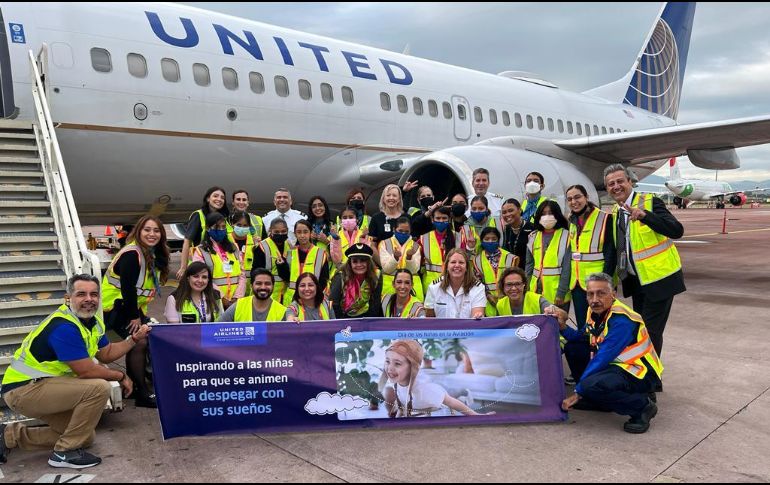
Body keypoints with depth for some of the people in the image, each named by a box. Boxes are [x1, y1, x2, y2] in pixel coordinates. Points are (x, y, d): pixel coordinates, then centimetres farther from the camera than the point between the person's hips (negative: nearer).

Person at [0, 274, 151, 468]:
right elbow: (86, 371, -25)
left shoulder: (93, 321, 3)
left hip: (40, 386, 10)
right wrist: (121, 376, -11)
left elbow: (106, 354, 13)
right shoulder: (64, 327, -26)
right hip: (24, 389, -10)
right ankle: (65, 452, -9)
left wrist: (134, 339, -1)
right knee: (99, 387, -25)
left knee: (87, 437, 13)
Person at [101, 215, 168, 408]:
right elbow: (127, 288, -24)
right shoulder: (132, 254, -23)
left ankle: (133, 384, 15)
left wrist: (139, 312, 5)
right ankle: (142, 394, -6)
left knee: (144, 341, 3)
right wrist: (135, 317, -18)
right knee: (139, 343, -14)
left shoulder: (155, 255, 6)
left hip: (132, 305, 9)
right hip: (115, 305, -9)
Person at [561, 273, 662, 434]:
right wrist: (562, 327, -9)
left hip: (640, 374, -9)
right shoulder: (596, 312, 1)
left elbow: (602, 359, -25)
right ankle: (595, 399, 8)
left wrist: (577, 393, -21)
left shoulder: (621, 320, -24)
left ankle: (642, 406, -9)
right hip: (615, 366, 9)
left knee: (590, 386, -33)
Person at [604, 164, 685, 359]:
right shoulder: (614, 213, 8)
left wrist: (645, 215, -39)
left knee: (651, 330, -3)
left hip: (658, 278, -7)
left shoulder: (650, 202, -13)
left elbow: (677, 231, -26)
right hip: (636, 280, 7)